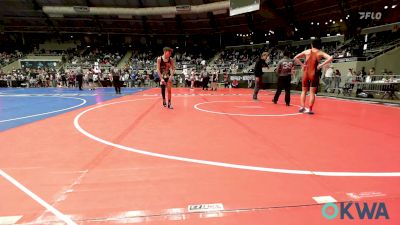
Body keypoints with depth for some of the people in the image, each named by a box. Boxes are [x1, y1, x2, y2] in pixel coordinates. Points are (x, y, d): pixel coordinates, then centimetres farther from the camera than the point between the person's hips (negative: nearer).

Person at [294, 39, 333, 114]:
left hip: (306, 73, 2)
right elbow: (330, 58, -11)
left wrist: (302, 64, 5)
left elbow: (295, 58, 6)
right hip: (314, 73, -2)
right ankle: (310, 109, -1)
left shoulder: (306, 51, 6)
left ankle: (302, 107, 3)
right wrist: (321, 65, -8)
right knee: (312, 92, 2)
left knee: (304, 91, 12)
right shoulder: (320, 53, 2)